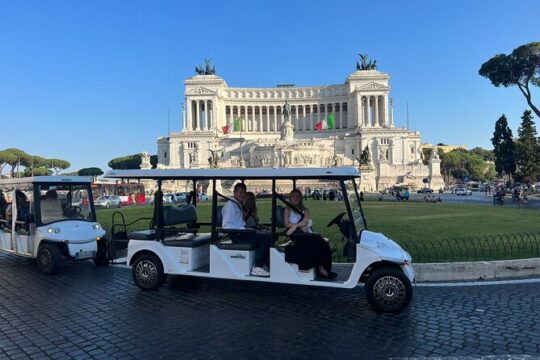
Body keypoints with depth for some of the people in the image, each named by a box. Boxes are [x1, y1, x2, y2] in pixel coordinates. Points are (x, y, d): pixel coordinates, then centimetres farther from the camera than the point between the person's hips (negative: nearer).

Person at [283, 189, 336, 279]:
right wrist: (300, 226, -9)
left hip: (307, 233, 4)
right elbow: (286, 224, 2)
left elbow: (305, 221, 4)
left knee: (320, 242, -29)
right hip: (296, 235, -4)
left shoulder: (305, 210, 25)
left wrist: (295, 226, -14)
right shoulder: (288, 210, 17)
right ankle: (320, 268, -32)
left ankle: (323, 268, -35)